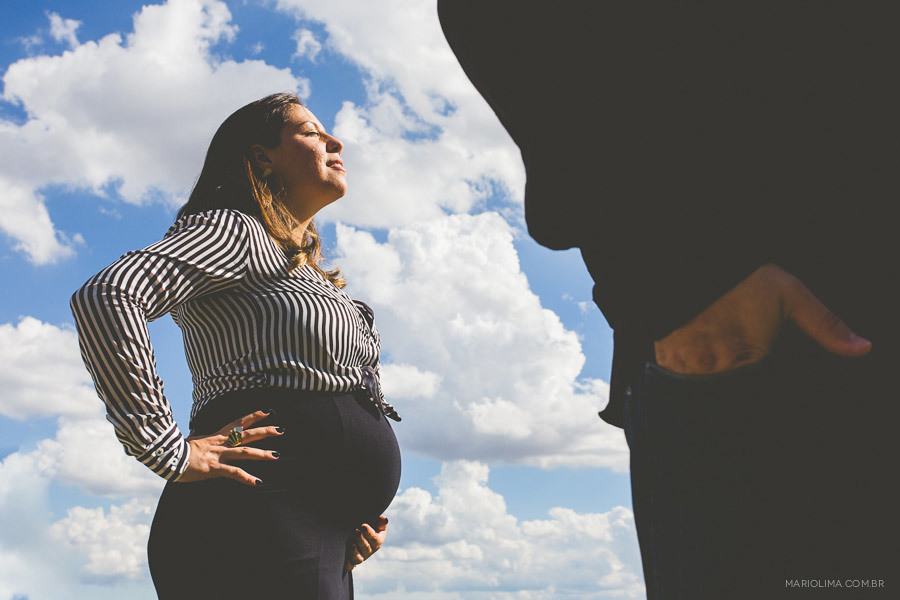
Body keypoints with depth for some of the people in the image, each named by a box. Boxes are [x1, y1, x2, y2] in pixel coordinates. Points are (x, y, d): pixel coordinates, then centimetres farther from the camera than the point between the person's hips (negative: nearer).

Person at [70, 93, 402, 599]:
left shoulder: (309, 276, 25)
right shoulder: (236, 229, -2)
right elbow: (106, 296, -19)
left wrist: (359, 517, 16)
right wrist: (170, 452, -20)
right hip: (261, 521, -9)